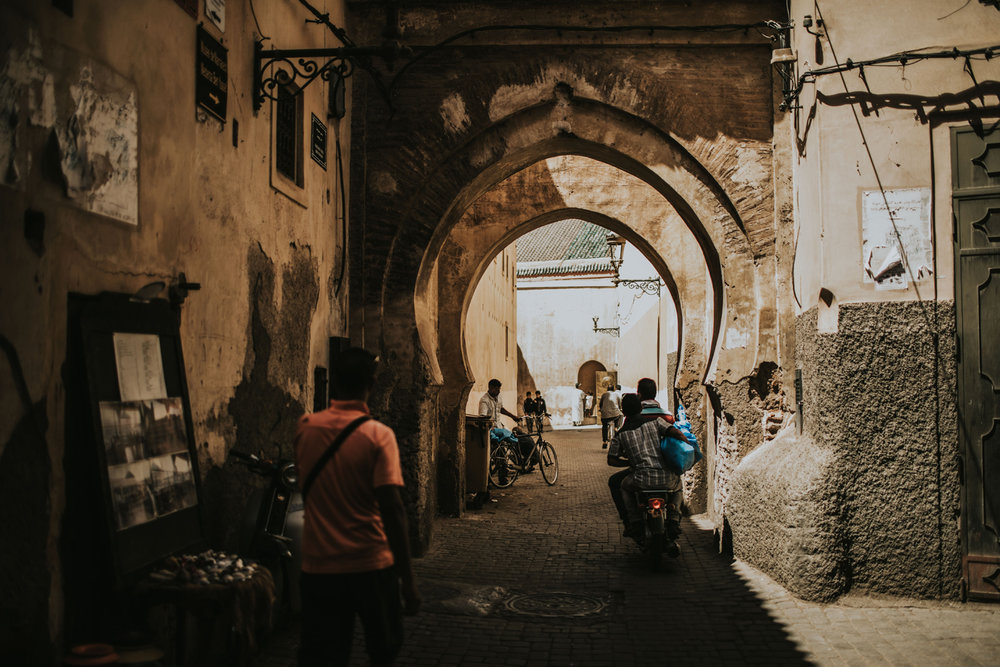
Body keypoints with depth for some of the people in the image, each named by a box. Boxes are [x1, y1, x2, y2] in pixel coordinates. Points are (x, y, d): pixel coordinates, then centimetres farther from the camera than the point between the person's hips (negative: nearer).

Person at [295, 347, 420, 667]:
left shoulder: (306, 428, -1)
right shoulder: (378, 435, -13)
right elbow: (391, 509, -19)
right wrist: (407, 580, -14)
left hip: (318, 566, 3)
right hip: (371, 565, -3)